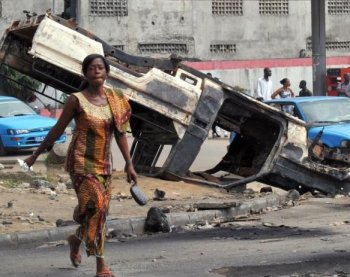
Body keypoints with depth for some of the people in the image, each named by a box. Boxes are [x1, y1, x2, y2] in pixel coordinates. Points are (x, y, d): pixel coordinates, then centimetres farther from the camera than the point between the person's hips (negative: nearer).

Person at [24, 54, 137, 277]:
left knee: (98, 211, 10)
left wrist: (129, 164, 5)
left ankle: (76, 240, 42)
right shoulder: (76, 100, -8)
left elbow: (120, 133, 9)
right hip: (81, 161, -5)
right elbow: (57, 129, 1)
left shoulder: (116, 99, 4)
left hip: (103, 163, 5)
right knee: (96, 206, -20)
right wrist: (36, 155, 8)